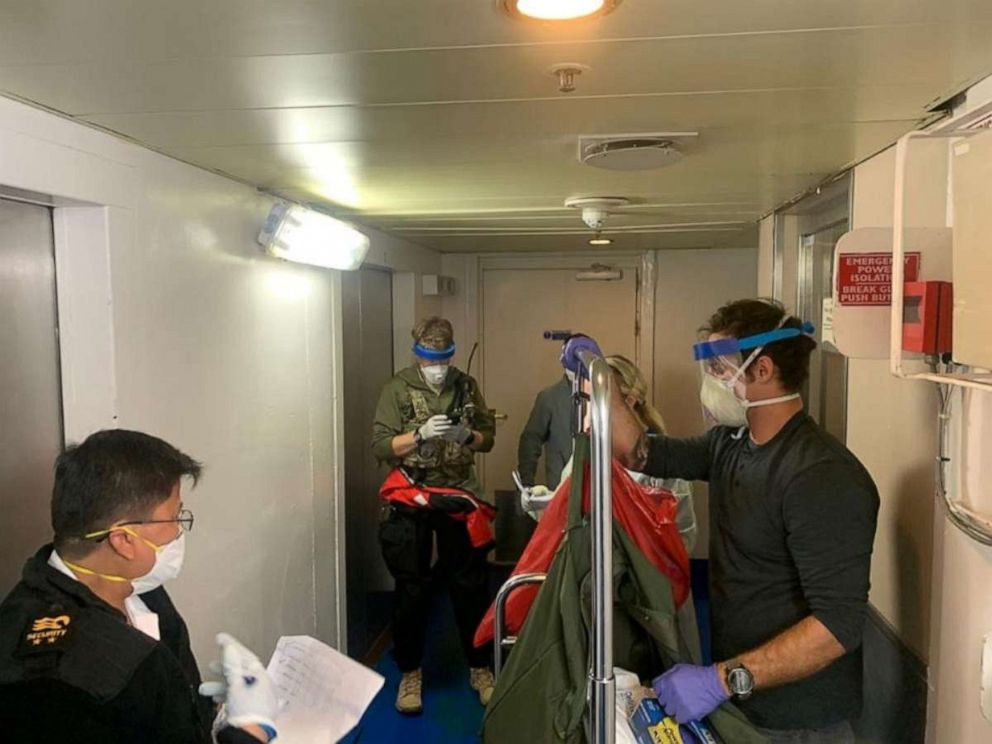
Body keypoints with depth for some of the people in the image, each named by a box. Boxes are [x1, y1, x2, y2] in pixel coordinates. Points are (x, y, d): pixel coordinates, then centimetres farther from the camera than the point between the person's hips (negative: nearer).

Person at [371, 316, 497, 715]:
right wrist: (420, 434, -25)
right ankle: (410, 671, 25)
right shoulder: (398, 388, -5)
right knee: (411, 589, 7)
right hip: (411, 500, -2)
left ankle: (479, 667, 26)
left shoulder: (466, 386, 3)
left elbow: (489, 436, 7)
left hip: (459, 496, 2)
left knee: (470, 585, 9)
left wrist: (468, 436, -15)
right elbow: (380, 446, -10)